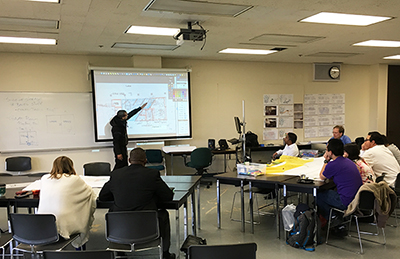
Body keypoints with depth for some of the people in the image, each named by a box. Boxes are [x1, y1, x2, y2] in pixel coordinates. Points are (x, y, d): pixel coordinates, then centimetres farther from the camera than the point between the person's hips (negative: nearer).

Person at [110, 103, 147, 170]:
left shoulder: (122, 121, -1)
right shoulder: (116, 127, -26)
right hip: (119, 147, -9)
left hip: (123, 146, 9)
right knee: (120, 164, -6)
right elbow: (116, 141, -24)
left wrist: (141, 108, 20)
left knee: (125, 164, 13)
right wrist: (118, 153, -23)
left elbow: (131, 114, 13)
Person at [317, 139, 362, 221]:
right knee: (329, 191, 28)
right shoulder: (348, 161, 10)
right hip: (359, 199, 9)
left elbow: (322, 177, 5)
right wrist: (328, 161, 21)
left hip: (347, 203, -9)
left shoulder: (333, 165, -17)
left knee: (318, 195, 9)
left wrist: (326, 161, 10)